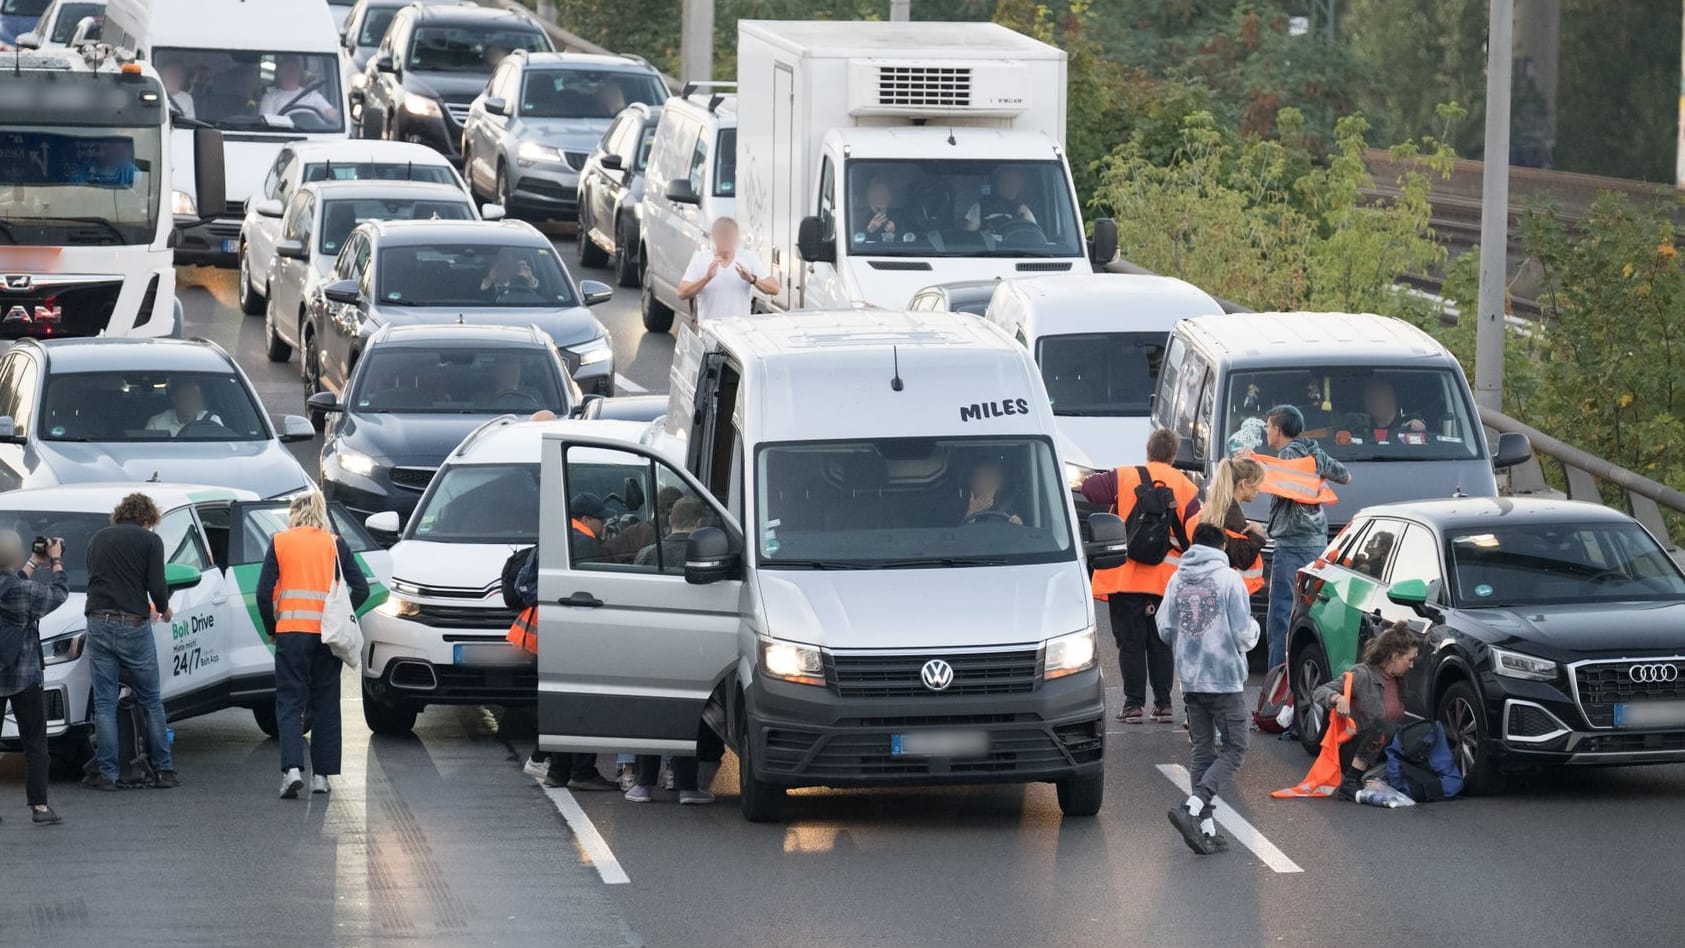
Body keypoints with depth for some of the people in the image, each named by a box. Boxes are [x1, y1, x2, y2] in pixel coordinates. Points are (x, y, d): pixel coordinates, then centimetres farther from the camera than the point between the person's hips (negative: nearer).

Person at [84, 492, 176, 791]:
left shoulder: (97, 539, 15)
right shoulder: (150, 540, 1)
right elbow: (156, 586, -8)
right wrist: (163, 609, 15)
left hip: (98, 624, 3)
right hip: (133, 626, -3)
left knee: (104, 704, 5)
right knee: (151, 702, 9)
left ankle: (108, 774, 2)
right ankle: (164, 769, 9)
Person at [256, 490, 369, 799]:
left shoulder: (280, 542, 3)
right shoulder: (335, 544, 6)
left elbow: (264, 592, -2)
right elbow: (361, 589, 2)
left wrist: (271, 628, 11)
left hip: (291, 631, -1)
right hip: (328, 634, 2)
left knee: (290, 703, 0)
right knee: (325, 704, 11)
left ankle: (292, 769, -18)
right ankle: (321, 775, 11)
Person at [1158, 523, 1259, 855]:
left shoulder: (1177, 580, 3)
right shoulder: (1228, 579, -9)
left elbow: (1165, 631, 5)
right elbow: (1244, 636, -11)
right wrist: (1253, 628, 12)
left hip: (1190, 680, 5)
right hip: (1225, 679, -5)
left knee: (1203, 752, 12)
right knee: (1234, 750, 3)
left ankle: (1206, 829, 8)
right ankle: (1193, 808, -17)